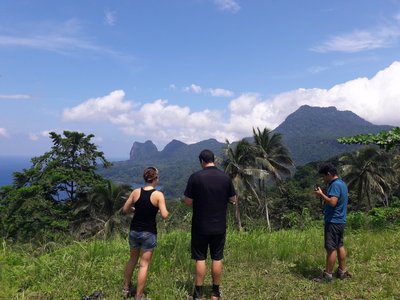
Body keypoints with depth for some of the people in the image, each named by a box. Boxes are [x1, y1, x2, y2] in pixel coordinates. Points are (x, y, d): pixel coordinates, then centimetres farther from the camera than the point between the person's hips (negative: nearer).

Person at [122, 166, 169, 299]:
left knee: (133, 259, 24)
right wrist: (162, 210, 4)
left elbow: (125, 209, 3)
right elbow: (165, 215, -17)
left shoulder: (136, 192, -3)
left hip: (134, 231, 4)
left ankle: (126, 288, 37)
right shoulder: (158, 195, -14)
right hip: (148, 233, -4)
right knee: (144, 265, 7)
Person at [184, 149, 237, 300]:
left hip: (200, 226, -2)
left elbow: (188, 201, -9)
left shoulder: (195, 177, -12)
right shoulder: (225, 177, -4)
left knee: (200, 259, 8)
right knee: (217, 259, 12)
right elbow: (233, 199, 5)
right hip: (219, 226, 2)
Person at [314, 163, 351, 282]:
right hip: (340, 221, 10)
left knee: (331, 248, -4)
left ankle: (327, 274, 2)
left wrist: (321, 194, -17)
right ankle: (342, 271, 23)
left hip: (333, 221, -10)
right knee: (339, 246, 15)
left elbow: (332, 202, -28)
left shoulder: (335, 185, -18)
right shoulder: (341, 183, 14)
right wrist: (322, 195, 8)